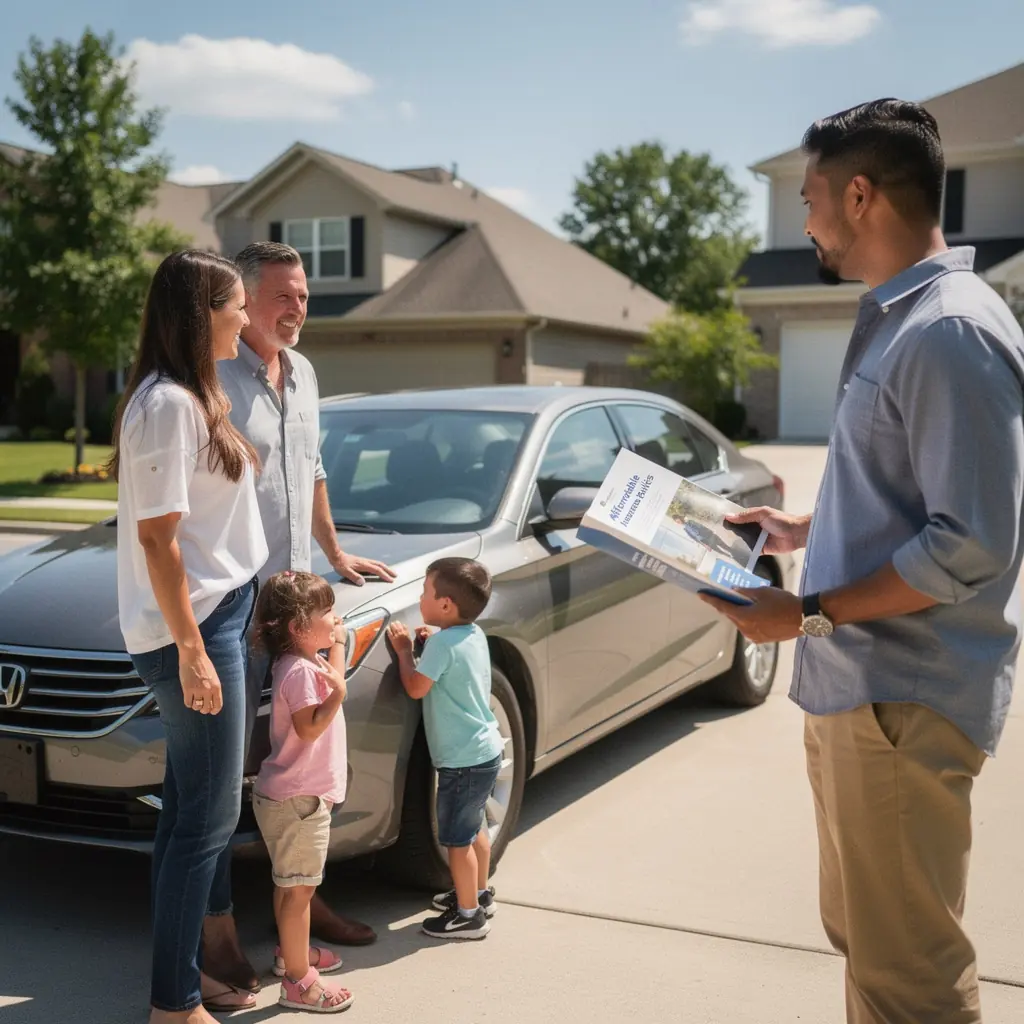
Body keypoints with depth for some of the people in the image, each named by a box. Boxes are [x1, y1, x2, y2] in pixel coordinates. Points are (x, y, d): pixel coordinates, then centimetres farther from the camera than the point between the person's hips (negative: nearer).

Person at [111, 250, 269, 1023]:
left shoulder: (195, 397, 13)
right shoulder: (167, 405, -17)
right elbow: (157, 539, -19)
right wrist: (192, 652, -19)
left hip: (218, 616, 10)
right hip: (193, 628, -10)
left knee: (192, 809, 16)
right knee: (209, 817, -2)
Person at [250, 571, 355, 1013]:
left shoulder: (306, 662, 8)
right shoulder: (299, 671, -22)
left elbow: (334, 680, 24)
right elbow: (309, 729, -26)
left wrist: (338, 645, 17)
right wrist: (336, 696, -33)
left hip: (298, 794, 11)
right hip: (296, 798, -11)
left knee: (290, 885, 23)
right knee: (298, 889, -4)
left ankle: (291, 951, 39)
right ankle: (297, 981, 3)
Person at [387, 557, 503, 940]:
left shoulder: (442, 643, -21)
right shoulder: (473, 634, 5)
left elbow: (416, 687, -15)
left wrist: (404, 649, -4)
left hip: (463, 759, -9)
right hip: (485, 750, 9)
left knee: (457, 838, 3)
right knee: (474, 827, 24)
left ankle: (468, 915, 12)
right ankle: (479, 894, 39)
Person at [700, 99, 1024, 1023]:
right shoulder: (895, 321, 13)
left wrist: (809, 613, -19)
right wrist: (800, 531, 21)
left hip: (904, 700, -10)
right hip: (852, 685, 10)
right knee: (862, 935, 20)